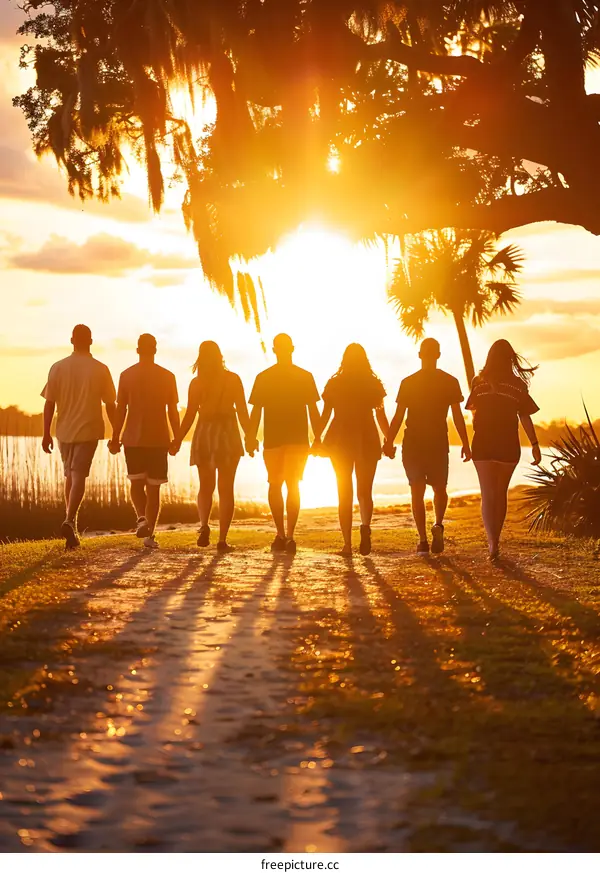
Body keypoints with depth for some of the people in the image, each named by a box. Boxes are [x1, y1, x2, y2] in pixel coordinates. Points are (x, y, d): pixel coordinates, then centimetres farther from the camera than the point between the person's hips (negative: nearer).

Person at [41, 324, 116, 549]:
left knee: (70, 476, 17)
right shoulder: (100, 370, -5)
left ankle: (72, 523, 21)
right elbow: (109, 404, 0)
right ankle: (69, 520, -24)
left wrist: (46, 434, 2)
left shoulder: (58, 368, -1)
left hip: (64, 431, 2)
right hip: (88, 430, -2)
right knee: (79, 476, -5)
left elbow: (49, 403, -2)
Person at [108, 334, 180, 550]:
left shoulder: (126, 375, -1)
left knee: (136, 483, 12)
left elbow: (120, 410, -1)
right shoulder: (167, 377, 0)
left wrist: (115, 438, 6)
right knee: (153, 487, 7)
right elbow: (173, 411, 2)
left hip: (133, 439, 0)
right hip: (159, 439, 0)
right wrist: (176, 439, 9)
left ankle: (142, 518, -14)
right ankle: (150, 534, 4)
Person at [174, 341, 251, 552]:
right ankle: (222, 539, -1)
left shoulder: (197, 382, -2)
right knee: (226, 488, 6)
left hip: (204, 434, 0)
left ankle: (204, 525, -11)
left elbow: (190, 415, -3)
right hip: (228, 434, 0)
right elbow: (242, 412, -2)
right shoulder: (233, 379, -1)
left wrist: (178, 440, 4)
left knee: (206, 486, 14)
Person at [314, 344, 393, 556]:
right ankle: (365, 525, -20)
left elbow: (325, 415, -3)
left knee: (345, 493, 7)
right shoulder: (373, 384, 1)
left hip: (340, 442, 0)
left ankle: (347, 543, -1)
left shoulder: (334, 384, 1)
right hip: (367, 441, 0)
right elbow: (381, 417, 0)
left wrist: (317, 438, 1)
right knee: (364, 491, 10)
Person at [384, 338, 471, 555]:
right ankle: (438, 524, -7)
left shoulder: (408, 382, 0)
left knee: (417, 492, 5)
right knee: (439, 488, 12)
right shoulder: (450, 382, 0)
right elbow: (457, 416, -1)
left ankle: (423, 540, 1)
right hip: (438, 443, 0)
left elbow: (398, 416, -1)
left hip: (412, 443, 0)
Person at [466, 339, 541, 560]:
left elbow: (473, 411, 11)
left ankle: (493, 542, -20)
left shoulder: (479, 382, 1)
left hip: (482, 443, 0)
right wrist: (535, 445, -2)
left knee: (488, 494, -3)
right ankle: (494, 540, 20)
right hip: (508, 444, 0)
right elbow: (525, 418, -5)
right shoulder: (517, 384, -1)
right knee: (500, 493, 14)